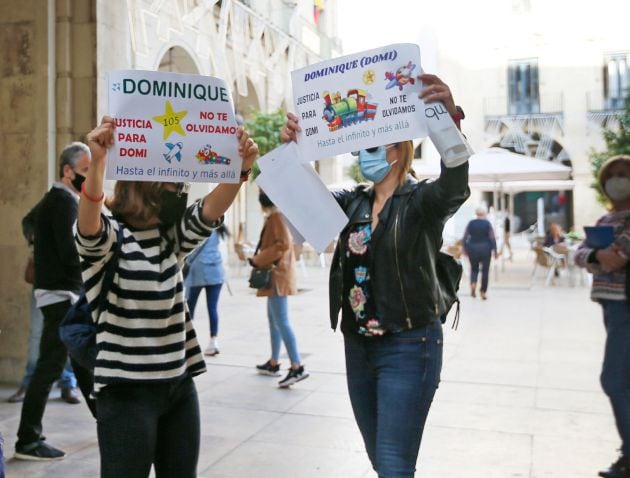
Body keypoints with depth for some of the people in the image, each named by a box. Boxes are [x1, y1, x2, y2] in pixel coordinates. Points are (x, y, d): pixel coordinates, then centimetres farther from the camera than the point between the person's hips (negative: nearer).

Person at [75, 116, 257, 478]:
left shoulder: (173, 237, 9)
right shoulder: (108, 237, -8)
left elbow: (210, 211, -7)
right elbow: (88, 224, -30)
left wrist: (242, 167, -24)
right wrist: (98, 161, -46)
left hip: (180, 383, 6)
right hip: (127, 390, -6)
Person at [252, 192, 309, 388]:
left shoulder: (277, 217, -14)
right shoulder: (275, 217, 16)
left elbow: (283, 243, -24)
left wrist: (258, 260, -18)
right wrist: (260, 258, 11)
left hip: (277, 276, -11)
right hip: (276, 275, 11)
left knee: (281, 322, -13)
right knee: (273, 319, 17)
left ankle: (297, 367, -16)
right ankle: (273, 363, 26)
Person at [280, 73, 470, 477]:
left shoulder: (422, 201, -10)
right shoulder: (353, 202, 8)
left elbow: (455, 185, -30)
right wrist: (290, 148, -18)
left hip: (408, 348, -6)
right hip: (359, 346, 7)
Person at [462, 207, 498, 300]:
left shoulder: (470, 223, 1)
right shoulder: (488, 224, -4)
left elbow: (464, 238, 1)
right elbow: (492, 238, -7)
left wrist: (465, 249, 10)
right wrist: (495, 251, -1)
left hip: (472, 248, 2)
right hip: (485, 249, -2)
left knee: (474, 269, 14)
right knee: (485, 270, 8)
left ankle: (473, 284, -13)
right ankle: (483, 291, 10)